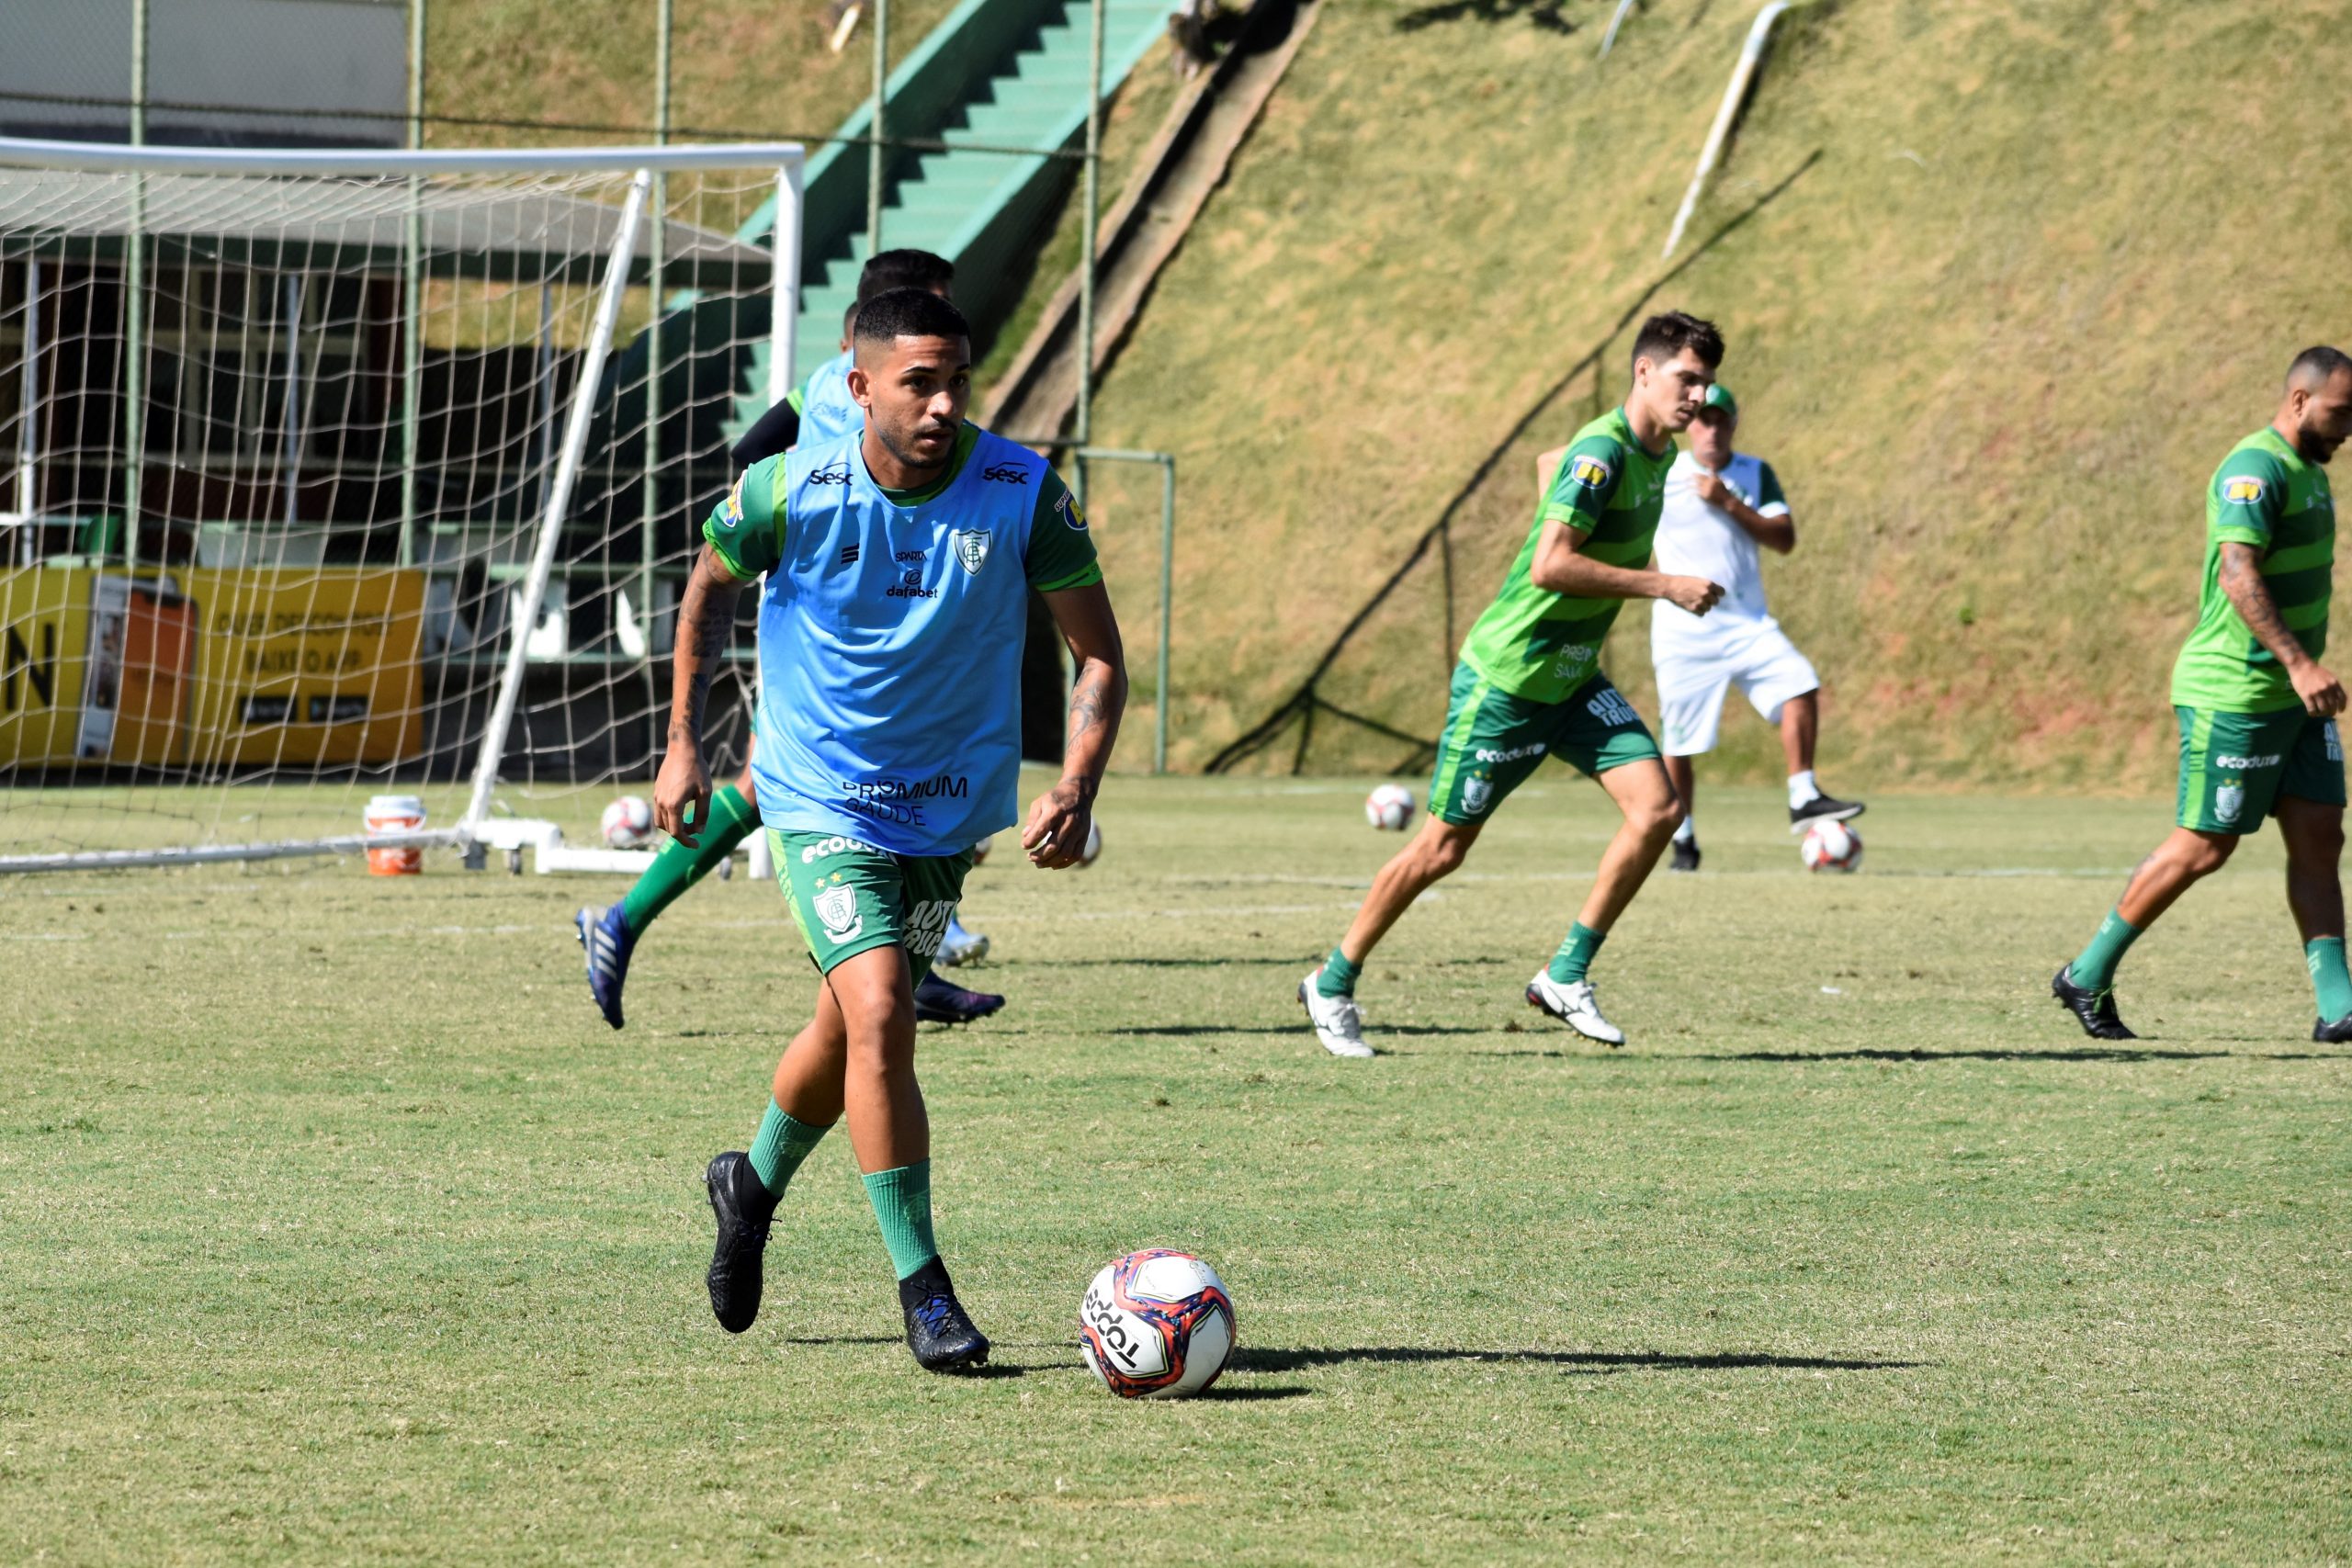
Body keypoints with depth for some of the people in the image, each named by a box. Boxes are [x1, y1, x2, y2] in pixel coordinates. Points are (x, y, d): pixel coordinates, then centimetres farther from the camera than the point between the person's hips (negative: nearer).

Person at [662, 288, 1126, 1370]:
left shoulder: (1021, 494, -16)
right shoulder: (791, 494, -18)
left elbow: (1098, 656, -7)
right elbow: (711, 585, 4)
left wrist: (1075, 788, -22)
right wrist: (682, 745, 5)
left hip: (950, 804, 3)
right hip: (820, 801, -3)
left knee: (850, 1028, 17)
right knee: (879, 1017, -20)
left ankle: (752, 1187, 47)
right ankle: (920, 1287, -11)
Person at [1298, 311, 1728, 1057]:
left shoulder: (1658, 454, 5)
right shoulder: (1601, 451, -23)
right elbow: (1549, 566, -33)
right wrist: (1662, 586, -30)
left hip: (1573, 680, 8)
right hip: (1504, 680, -8)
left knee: (1657, 807, -10)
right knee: (1444, 847, 2)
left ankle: (1566, 975, -1)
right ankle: (1334, 983, 20)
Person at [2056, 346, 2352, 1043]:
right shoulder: (2254, 471, -17)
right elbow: (2238, 574, -30)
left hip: (2290, 695, 9)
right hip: (2233, 694, -9)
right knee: (2204, 847, -4)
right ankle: (2088, 976, 9)